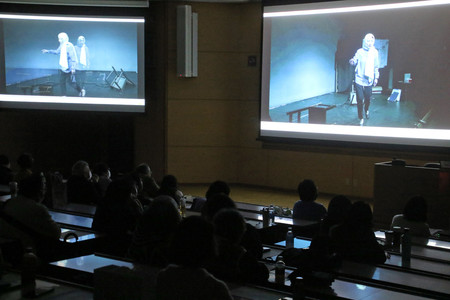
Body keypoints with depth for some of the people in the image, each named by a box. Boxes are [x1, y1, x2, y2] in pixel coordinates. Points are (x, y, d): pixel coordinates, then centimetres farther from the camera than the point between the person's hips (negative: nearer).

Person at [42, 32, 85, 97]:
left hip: (69, 69, -8)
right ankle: (64, 96, 14)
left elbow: (73, 58, -21)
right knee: (62, 82, 7)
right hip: (63, 68, 8)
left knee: (71, 82, 0)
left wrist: (73, 68, -25)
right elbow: (57, 52, 29)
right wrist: (48, 51, 30)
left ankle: (81, 91, 20)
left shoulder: (69, 46, -19)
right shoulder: (62, 46, 7)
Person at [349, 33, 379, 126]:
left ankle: (366, 110, 45)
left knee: (368, 98, 12)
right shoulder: (360, 51, -3)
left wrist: (376, 77, 12)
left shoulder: (375, 52, 5)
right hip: (359, 80, -3)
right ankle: (361, 118, 10)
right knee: (360, 100, -5)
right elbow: (355, 60, -10)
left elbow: (376, 67, 13)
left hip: (369, 81, 3)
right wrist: (352, 61, -34)